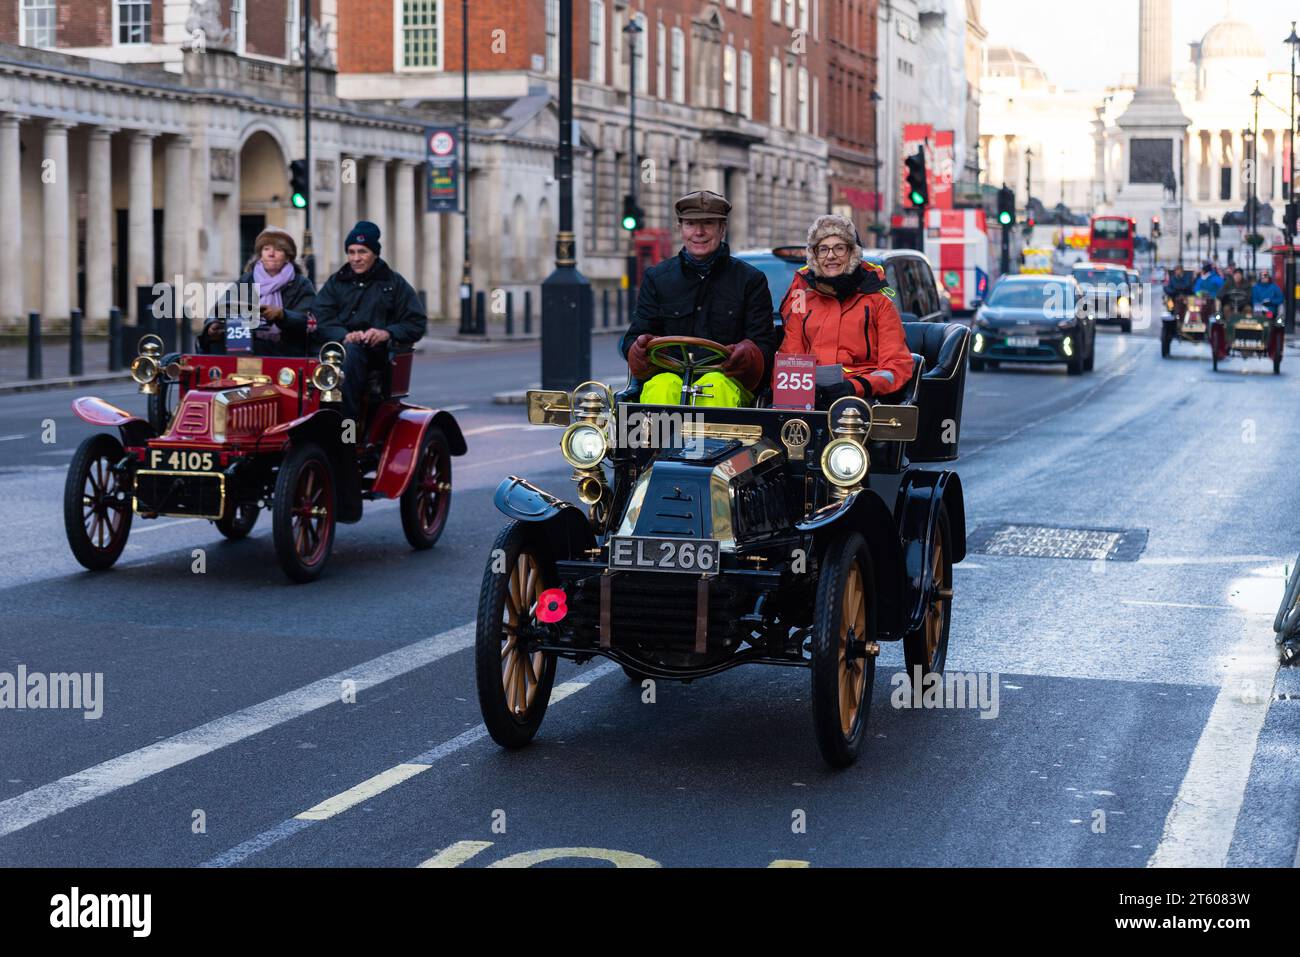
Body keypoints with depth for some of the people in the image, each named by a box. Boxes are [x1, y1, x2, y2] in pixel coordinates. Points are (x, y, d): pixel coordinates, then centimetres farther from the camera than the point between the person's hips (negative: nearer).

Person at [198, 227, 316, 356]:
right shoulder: (244, 282, 18)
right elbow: (222, 311, 4)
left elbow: (307, 321, -6)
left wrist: (281, 314, -25)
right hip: (246, 350, 4)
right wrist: (213, 326, -18)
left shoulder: (303, 285, 9)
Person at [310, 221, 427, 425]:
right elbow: (319, 318, 4)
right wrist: (344, 336, -16)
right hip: (339, 345, 2)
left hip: (379, 352, -2)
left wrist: (387, 333, -13)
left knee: (351, 352, -36)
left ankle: (349, 422, -40)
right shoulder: (336, 282, 20)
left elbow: (417, 323, 6)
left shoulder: (394, 283, 14)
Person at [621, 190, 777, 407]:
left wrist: (743, 355, -21)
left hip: (727, 380, -1)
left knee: (714, 386, -36)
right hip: (667, 375, 1)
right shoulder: (657, 277, 17)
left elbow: (765, 346, 5)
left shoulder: (750, 280, 13)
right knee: (662, 386, -34)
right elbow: (633, 340, 12)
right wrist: (642, 347, -16)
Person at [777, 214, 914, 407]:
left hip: (862, 396, -2)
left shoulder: (878, 299, 14)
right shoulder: (802, 299, 21)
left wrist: (856, 386, -14)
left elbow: (897, 366, 5)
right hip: (809, 396, 2)